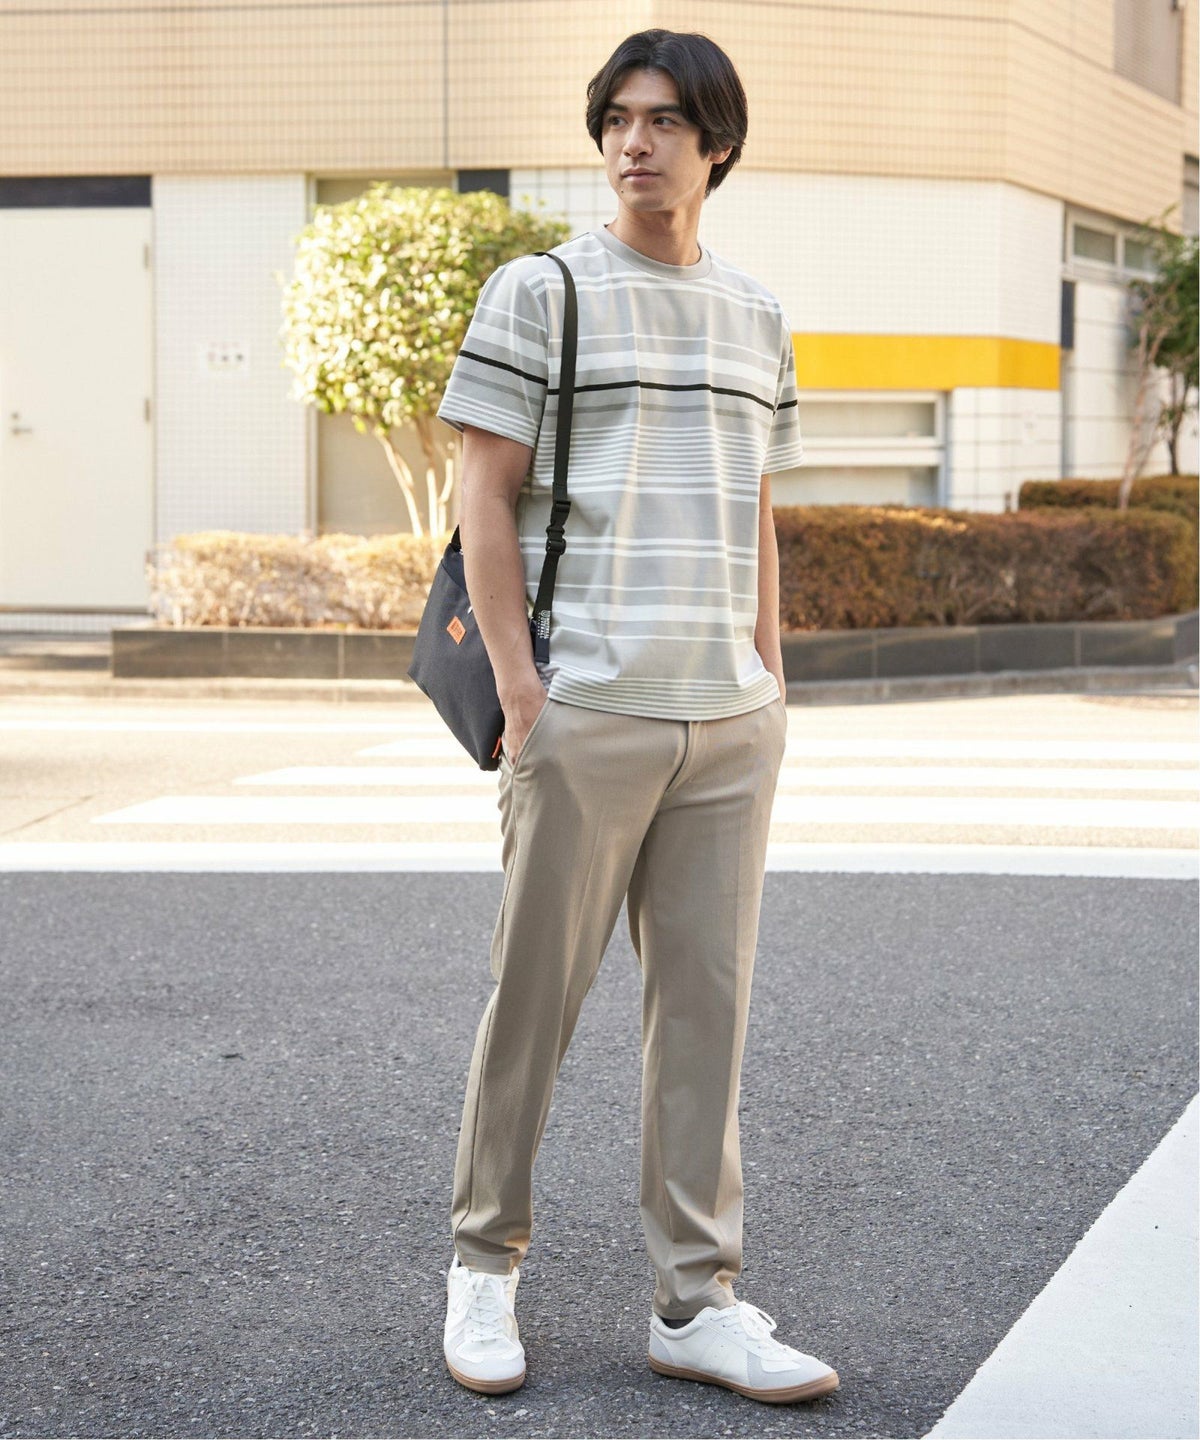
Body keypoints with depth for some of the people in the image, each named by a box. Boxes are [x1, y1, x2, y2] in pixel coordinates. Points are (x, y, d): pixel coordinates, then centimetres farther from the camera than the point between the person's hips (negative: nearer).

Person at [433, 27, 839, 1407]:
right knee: (534, 994, 3)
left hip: (730, 721, 5)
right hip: (586, 709, -4)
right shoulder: (538, 292, 1)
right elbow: (486, 499, -3)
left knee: (707, 1005, 5)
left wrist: (769, 682, 13)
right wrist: (517, 687, -10)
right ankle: (485, 1263, 19)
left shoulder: (756, 318, 15)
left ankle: (696, 1301, 12)